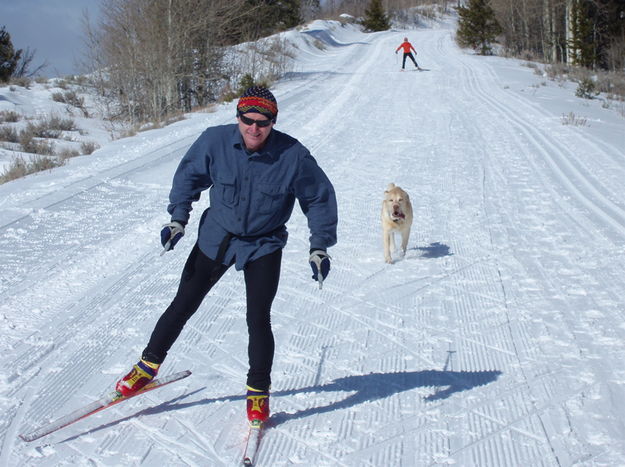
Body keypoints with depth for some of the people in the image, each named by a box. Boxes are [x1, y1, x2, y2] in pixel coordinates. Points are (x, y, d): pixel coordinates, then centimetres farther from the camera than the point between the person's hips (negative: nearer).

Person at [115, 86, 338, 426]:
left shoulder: (293, 155, -21)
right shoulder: (215, 141, -17)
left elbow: (320, 198, -7)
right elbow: (189, 175, 2)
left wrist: (319, 248, -11)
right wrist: (178, 219, -5)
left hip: (263, 247, -2)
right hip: (215, 237, 2)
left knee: (258, 319, -7)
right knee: (183, 305, 9)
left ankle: (258, 392, 13)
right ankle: (149, 365, 29)